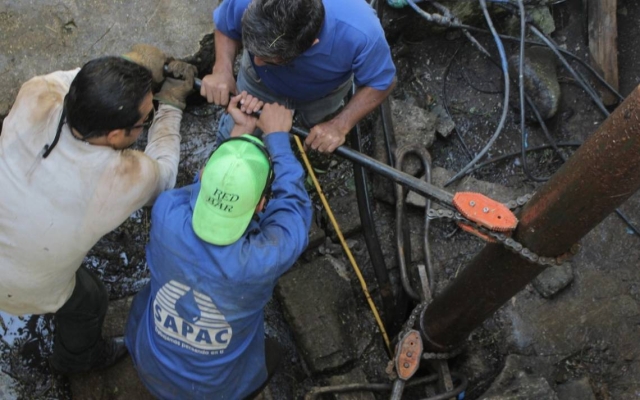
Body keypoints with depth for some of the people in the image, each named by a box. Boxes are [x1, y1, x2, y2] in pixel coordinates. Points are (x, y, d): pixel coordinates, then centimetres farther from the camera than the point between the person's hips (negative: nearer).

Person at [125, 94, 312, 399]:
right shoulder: (262, 259, -39)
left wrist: (241, 131, -8)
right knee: (269, 353, 31)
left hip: (150, 368, 2)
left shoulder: (166, 215, -33)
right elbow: (292, 201, -18)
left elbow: (211, 183, -9)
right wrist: (277, 137, -9)